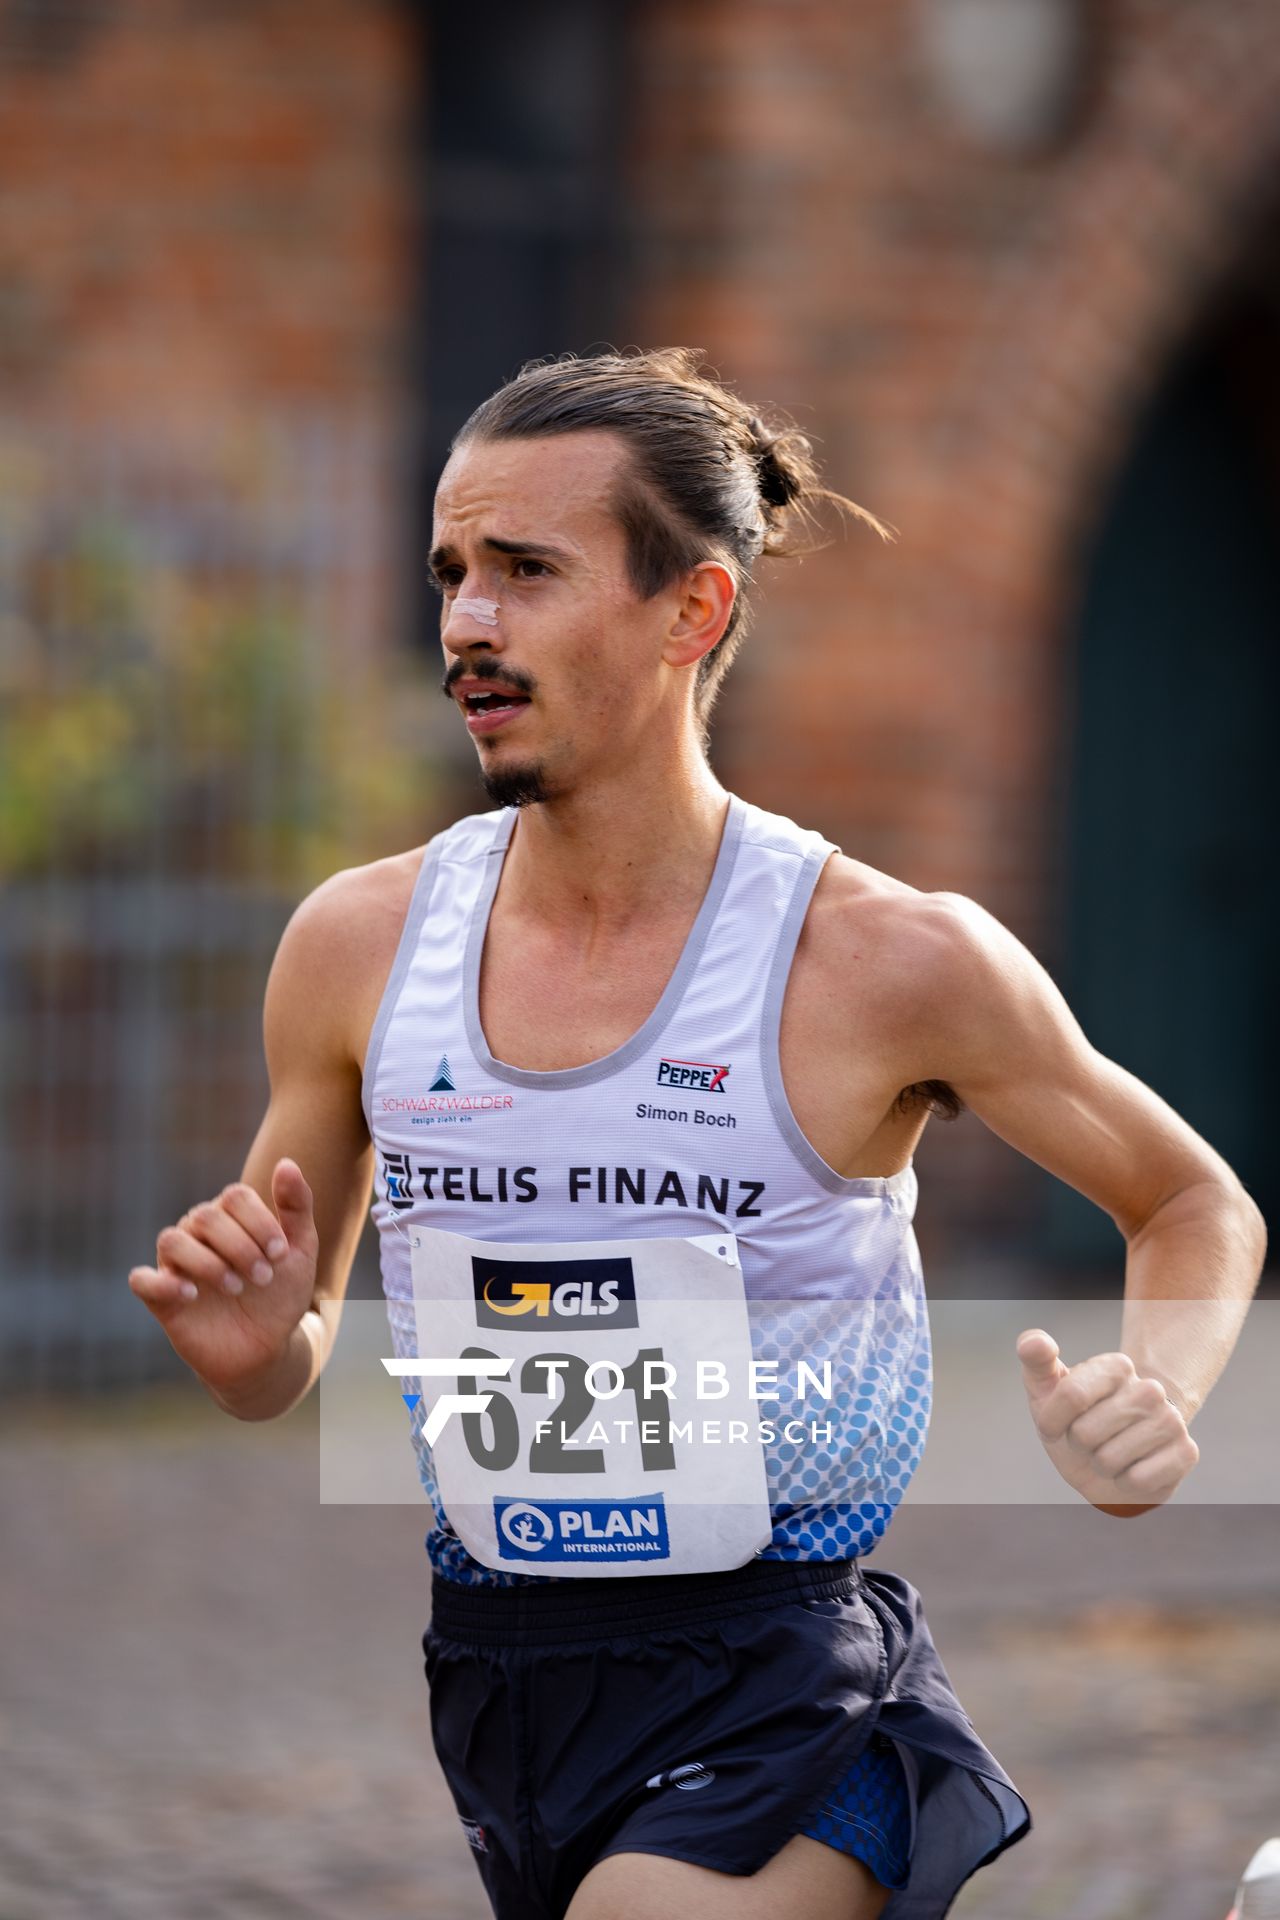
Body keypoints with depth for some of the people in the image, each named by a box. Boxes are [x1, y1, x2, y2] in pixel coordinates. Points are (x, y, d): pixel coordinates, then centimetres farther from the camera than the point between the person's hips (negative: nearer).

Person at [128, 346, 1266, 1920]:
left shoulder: (891, 961, -11)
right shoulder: (356, 945, -1)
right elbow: (283, 1366, 12)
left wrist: (1154, 1404, -15)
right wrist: (256, 1351, -12)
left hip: (789, 1697, -5)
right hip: (494, 1699, 5)